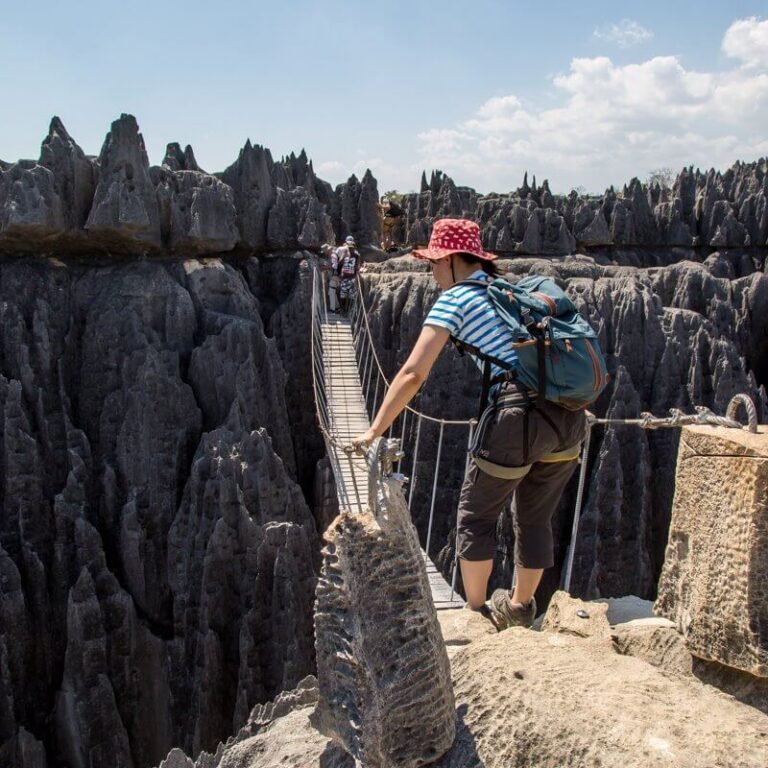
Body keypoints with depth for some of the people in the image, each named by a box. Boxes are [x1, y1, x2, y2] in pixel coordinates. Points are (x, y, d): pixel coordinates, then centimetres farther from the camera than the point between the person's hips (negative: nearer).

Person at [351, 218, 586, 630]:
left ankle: (476, 613, 25)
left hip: (520, 414, -7)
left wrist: (373, 432, -1)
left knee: (476, 515, 14)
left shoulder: (455, 299, 2)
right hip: (569, 414, 7)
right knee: (535, 519, 21)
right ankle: (519, 607, 37)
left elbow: (414, 373, -6)